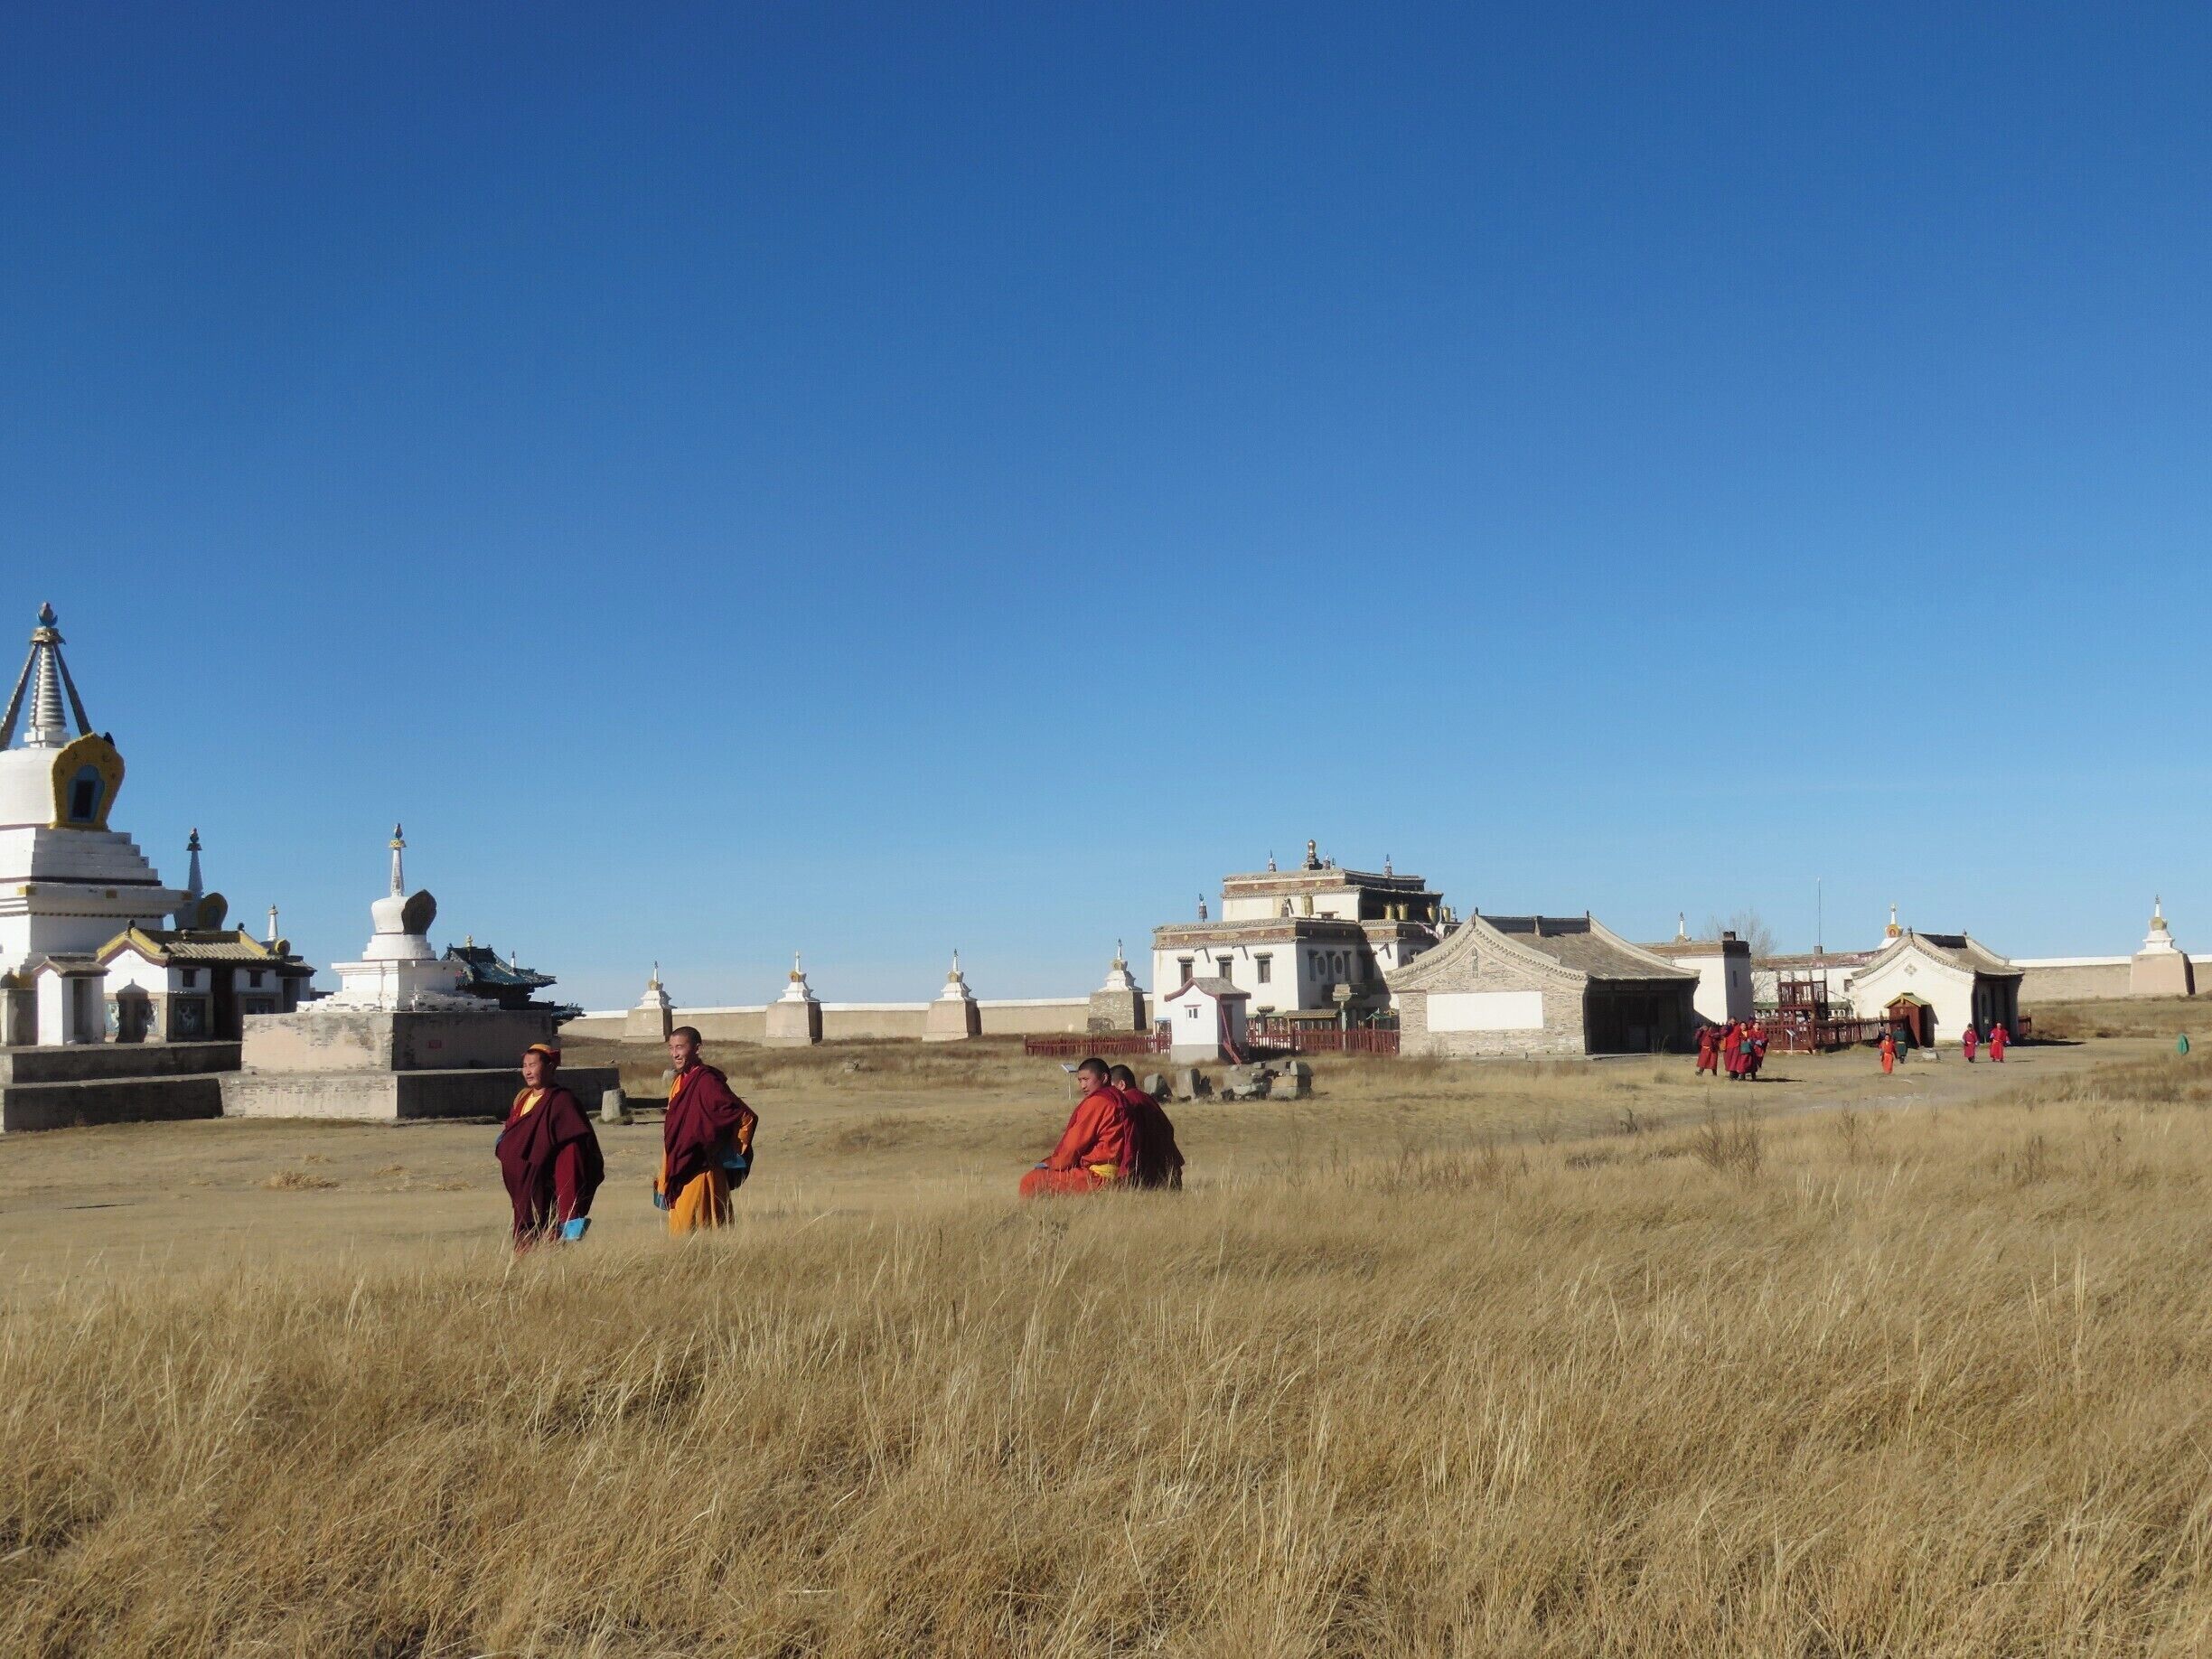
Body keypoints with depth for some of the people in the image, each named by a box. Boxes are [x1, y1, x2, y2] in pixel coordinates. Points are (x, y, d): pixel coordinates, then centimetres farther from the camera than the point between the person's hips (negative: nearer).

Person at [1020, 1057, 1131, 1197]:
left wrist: (1054, 1163, 4)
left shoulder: (1097, 1101, -14)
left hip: (1098, 1177, -11)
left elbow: (1075, 1143, -12)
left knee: (1029, 1182, -13)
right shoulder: (1116, 1098, 17)